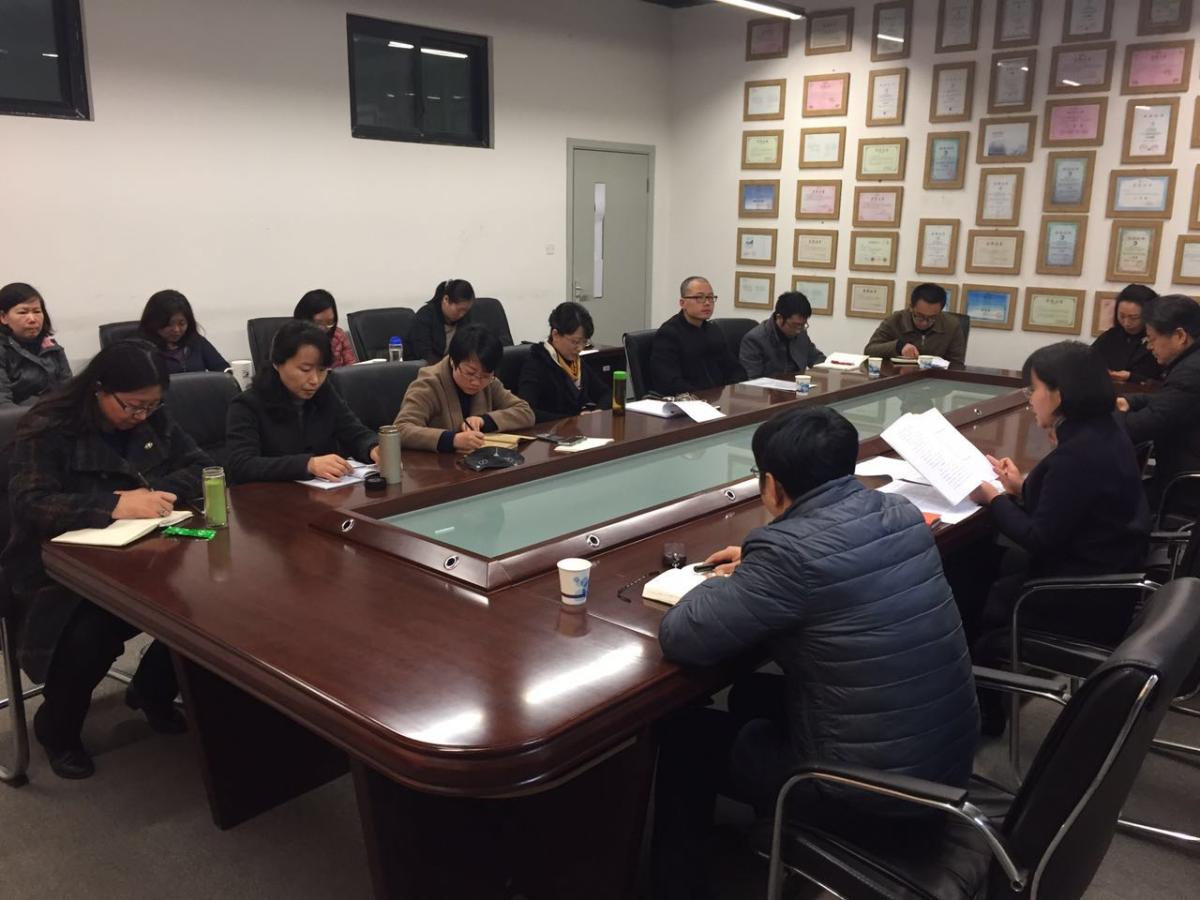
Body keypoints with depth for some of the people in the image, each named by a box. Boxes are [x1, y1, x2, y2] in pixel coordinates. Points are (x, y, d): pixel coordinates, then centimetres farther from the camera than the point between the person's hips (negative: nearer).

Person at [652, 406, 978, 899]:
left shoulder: (791, 549, -25)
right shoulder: (902, 513, -1)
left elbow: (680, 636, -19)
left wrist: (730, 582, 0)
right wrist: (757, 567, 16)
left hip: (874, 787, -8)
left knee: (682, 734, 12)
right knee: (752, 695, 27)